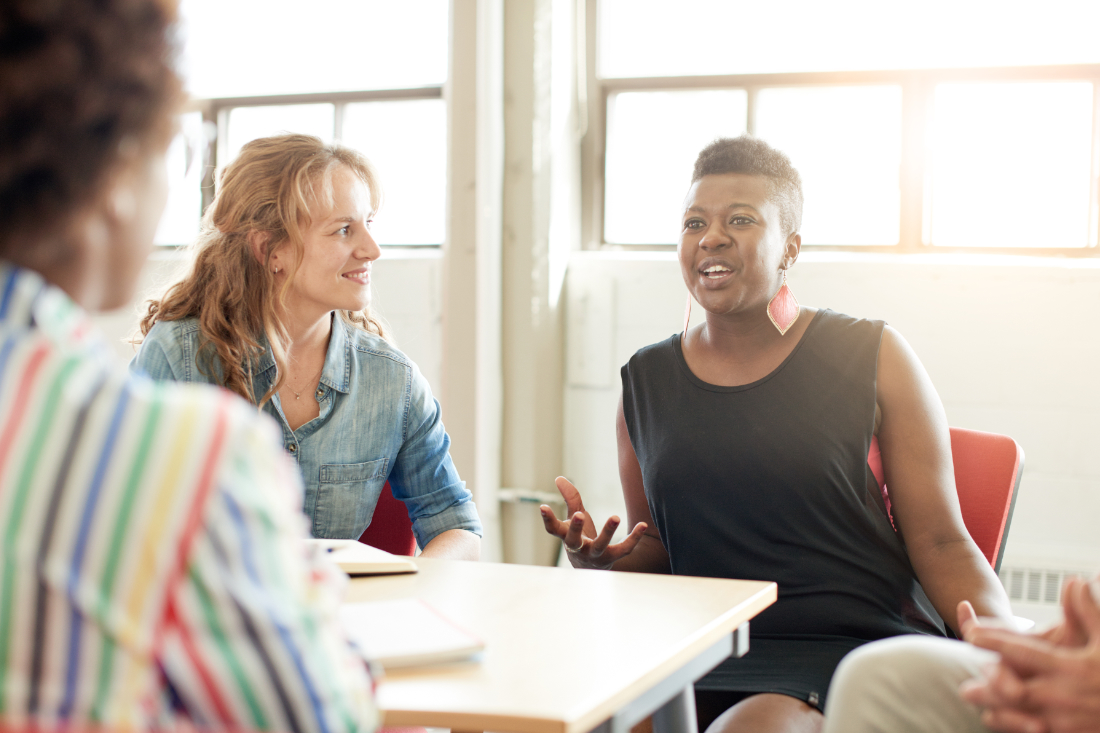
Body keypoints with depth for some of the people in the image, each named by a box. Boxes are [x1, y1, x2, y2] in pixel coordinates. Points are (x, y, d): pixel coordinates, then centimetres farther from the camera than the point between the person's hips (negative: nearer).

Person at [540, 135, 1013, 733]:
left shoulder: (873, 359, 1)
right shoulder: (645, 381, 12)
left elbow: (941, 546, 0)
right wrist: (602, 560, -5)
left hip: (861, 649, -3)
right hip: (706, 653, 4)